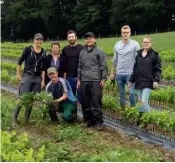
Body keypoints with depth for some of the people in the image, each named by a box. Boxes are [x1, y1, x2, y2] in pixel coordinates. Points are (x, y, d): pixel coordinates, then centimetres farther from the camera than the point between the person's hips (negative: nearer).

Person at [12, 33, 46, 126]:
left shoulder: (43, 52, 6)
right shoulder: (28, 49, -5)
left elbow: (43, 68, 9)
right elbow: (19, 62, 1)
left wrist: (43, 80, 5)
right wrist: (18, 74, -1)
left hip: (37, 78, 4)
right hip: (27, 76, -4)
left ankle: (27, 119, 16)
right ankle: (14, 118, 1)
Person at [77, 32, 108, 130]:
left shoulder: (99, 52, 1)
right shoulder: (82, 52, 17)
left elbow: (103, 67, -2)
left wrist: (103, 79, -9)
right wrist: (79, 79, 15)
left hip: (96, 81, -5)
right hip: (84, 81, 5)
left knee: (96, 102, -7)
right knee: (85, 103, 7)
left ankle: (98, 122, 0)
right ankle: (88, 120, 17)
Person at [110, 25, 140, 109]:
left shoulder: (135, 44, -3)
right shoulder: (117, 44, 10)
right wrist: (112, 72, 17)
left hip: (130, 73, -4)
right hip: (119, 74, 4)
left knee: (131, 92, -9)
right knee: (121, 93, 10)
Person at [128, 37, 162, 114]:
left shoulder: (154, 55, -1)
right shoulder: (139, 54, 13)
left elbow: (158, 69, -3)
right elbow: (135, 69, 17)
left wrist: (156, 80, -15)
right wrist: (131, 80, 15)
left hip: (148, 83, -5)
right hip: (138, 82, 5)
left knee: (144, 102, -15)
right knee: (139, 102, 7)